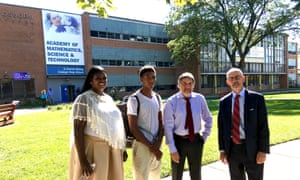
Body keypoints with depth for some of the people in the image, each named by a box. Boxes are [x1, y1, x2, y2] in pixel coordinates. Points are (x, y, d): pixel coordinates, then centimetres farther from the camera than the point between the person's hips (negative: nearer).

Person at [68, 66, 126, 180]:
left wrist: (121, 149, 14)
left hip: (111, 150, 7)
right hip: (93, 149, -6)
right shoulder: (84, 99, -11)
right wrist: (82, 160, -20)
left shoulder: (108, 98, 10)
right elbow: (78, 131, -15)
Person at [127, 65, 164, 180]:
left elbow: (161, 122, 8)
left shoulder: (157, 98, 7)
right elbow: (133, 128, -13)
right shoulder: (134, 99, -11)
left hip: (156, 145, 6)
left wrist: (158, 142, -6)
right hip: (142, 145, -6)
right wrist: (150, 146, -12)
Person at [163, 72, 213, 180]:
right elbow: (168, 127, -12)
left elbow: (208, 119, 11)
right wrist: (172, 149, -13)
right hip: (179, 141, -2)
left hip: (196, 141, 3)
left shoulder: (200, 99, -4)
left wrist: (204, 136, 4)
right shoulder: (171, 102, -13)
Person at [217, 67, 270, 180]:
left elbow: (263, 126, -6)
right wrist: (222, 149, 2)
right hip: (232, 149, 3)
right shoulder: (224, 102, 3)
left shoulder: (257, 98, -5)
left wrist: (263, 150, -11)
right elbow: (221, 126, 6)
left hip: (252, 149, -2)